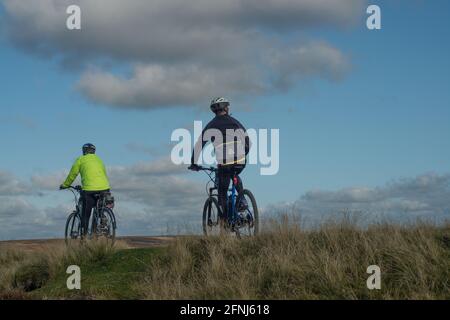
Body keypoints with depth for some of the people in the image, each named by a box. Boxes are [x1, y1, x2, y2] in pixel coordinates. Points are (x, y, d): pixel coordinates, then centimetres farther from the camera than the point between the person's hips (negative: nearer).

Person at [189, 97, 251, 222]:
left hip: (224, 163, -2)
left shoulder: (211, 125, 10)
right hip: (240, 161, 2)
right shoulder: (234, 122, 16)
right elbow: (247, 140, 19)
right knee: (235, 176, 35)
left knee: (222, 191, 13)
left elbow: (199, 144, 8)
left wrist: (193, 163, 15)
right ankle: (241, 199, 12)